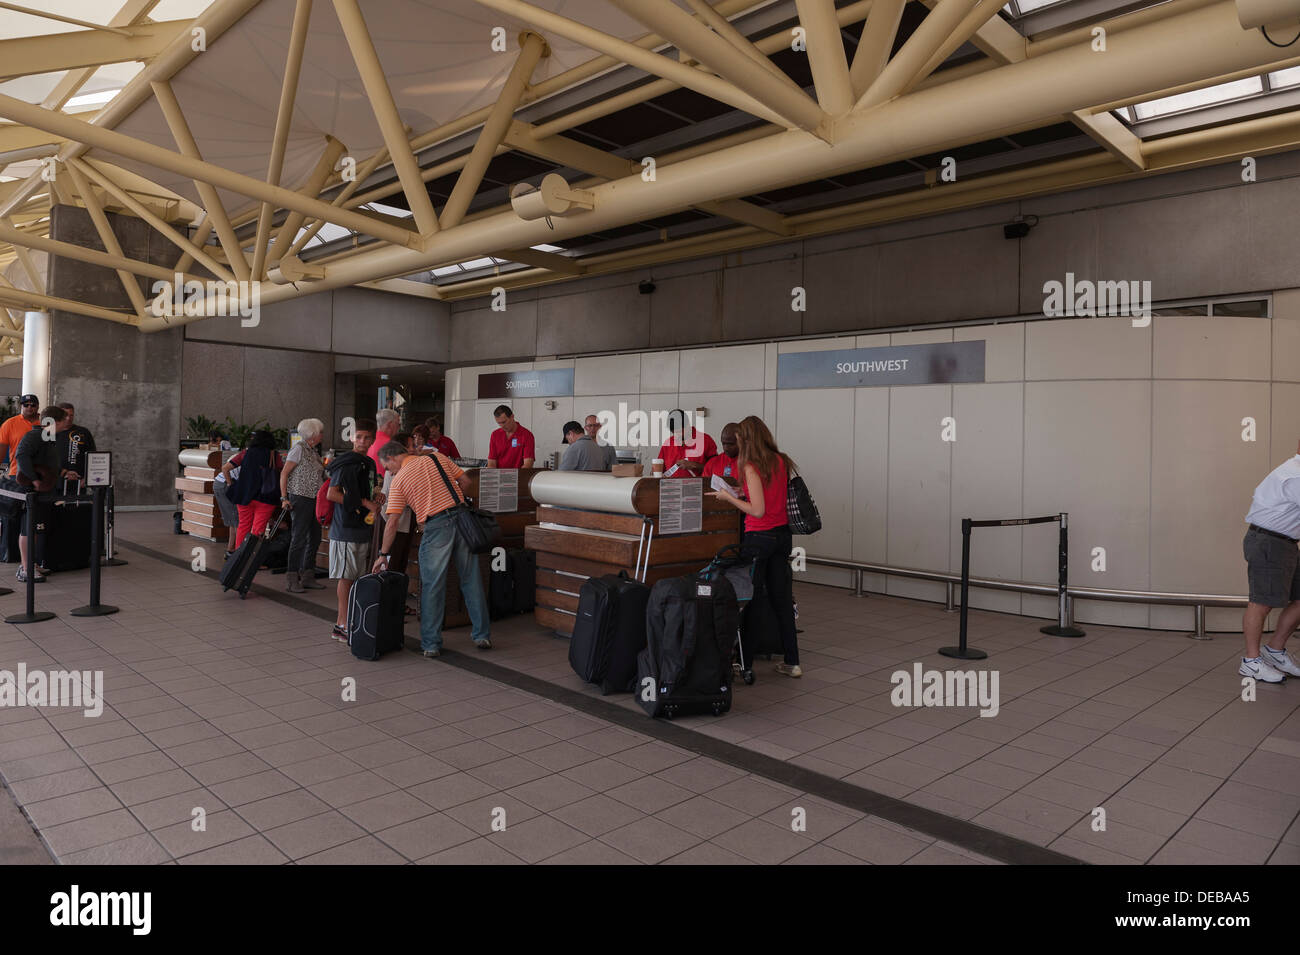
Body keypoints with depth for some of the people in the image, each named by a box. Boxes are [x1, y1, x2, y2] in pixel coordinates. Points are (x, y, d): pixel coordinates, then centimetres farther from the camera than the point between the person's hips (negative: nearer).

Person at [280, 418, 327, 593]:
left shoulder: (314, 450, 16)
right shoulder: (299, 449, -9)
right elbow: (284, 474, -11)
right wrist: (284, 498, -16)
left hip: (314, 499, 9)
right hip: (300, 498, -9)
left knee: (315, 538, 11)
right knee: (299, 538, -7)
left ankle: (307, 577, 20)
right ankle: (291, 580, -1)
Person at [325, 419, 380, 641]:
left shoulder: (370, 464, 16)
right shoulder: (347, 463, -10)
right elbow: (332, 494, -18)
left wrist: (375, 496, 7)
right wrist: (365, 502, -16)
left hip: (362, 528, 8)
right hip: (345, 528, -8)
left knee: (356, 577, 11)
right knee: (346, 576, -5)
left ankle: (341, 622, 19)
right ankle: (344, 625, 1)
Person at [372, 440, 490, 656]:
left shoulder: (399, 480, 2)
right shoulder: (437, 458, 11)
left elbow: (392, 522, -1)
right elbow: (465, 481, 8)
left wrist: (383, 554, 7)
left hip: (436, 527, -4)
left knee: (432, 587, 6)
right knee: (471, 580, 12)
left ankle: (431, 644, 11)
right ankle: (481, 635, 19)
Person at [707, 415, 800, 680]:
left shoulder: (752, 467, -15)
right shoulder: (781, 461, 6)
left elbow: (758, 510, -18)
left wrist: (729, 497, -8)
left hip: (759, 537, -7)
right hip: (782, 534, 7)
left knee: (749, 599, 2)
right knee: (782, 598, 12)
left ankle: (745, 664, 9)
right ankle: (792, 662, 17)